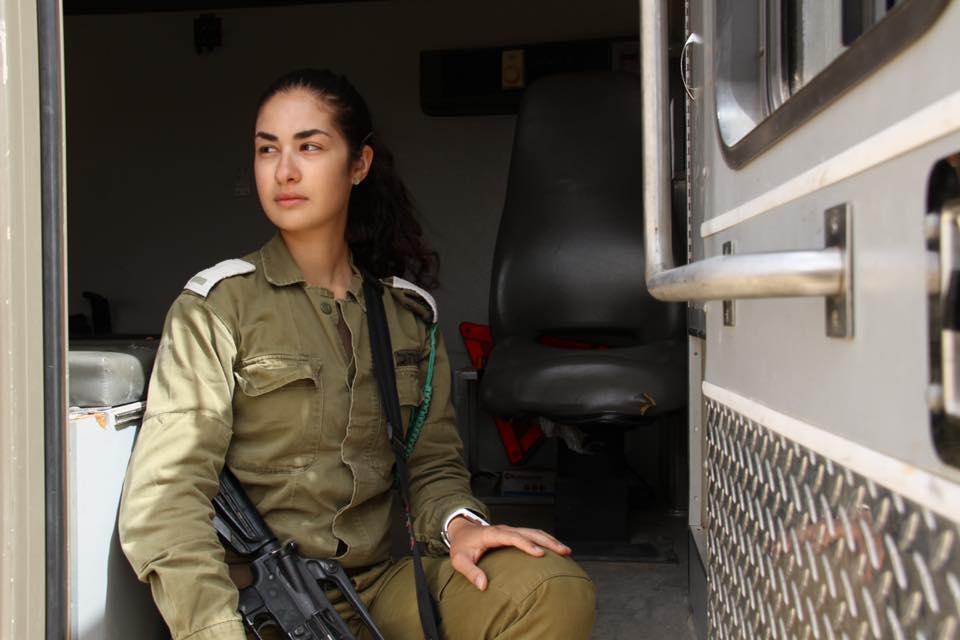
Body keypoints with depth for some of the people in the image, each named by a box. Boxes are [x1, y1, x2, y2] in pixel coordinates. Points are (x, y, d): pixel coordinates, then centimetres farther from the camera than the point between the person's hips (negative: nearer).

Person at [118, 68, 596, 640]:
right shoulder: (218, 305, -2)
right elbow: (163, 500, -9)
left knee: (557, 590, -24)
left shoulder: (408, 310, 11)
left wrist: (458, 522, -10)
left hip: (383, 579, 4)